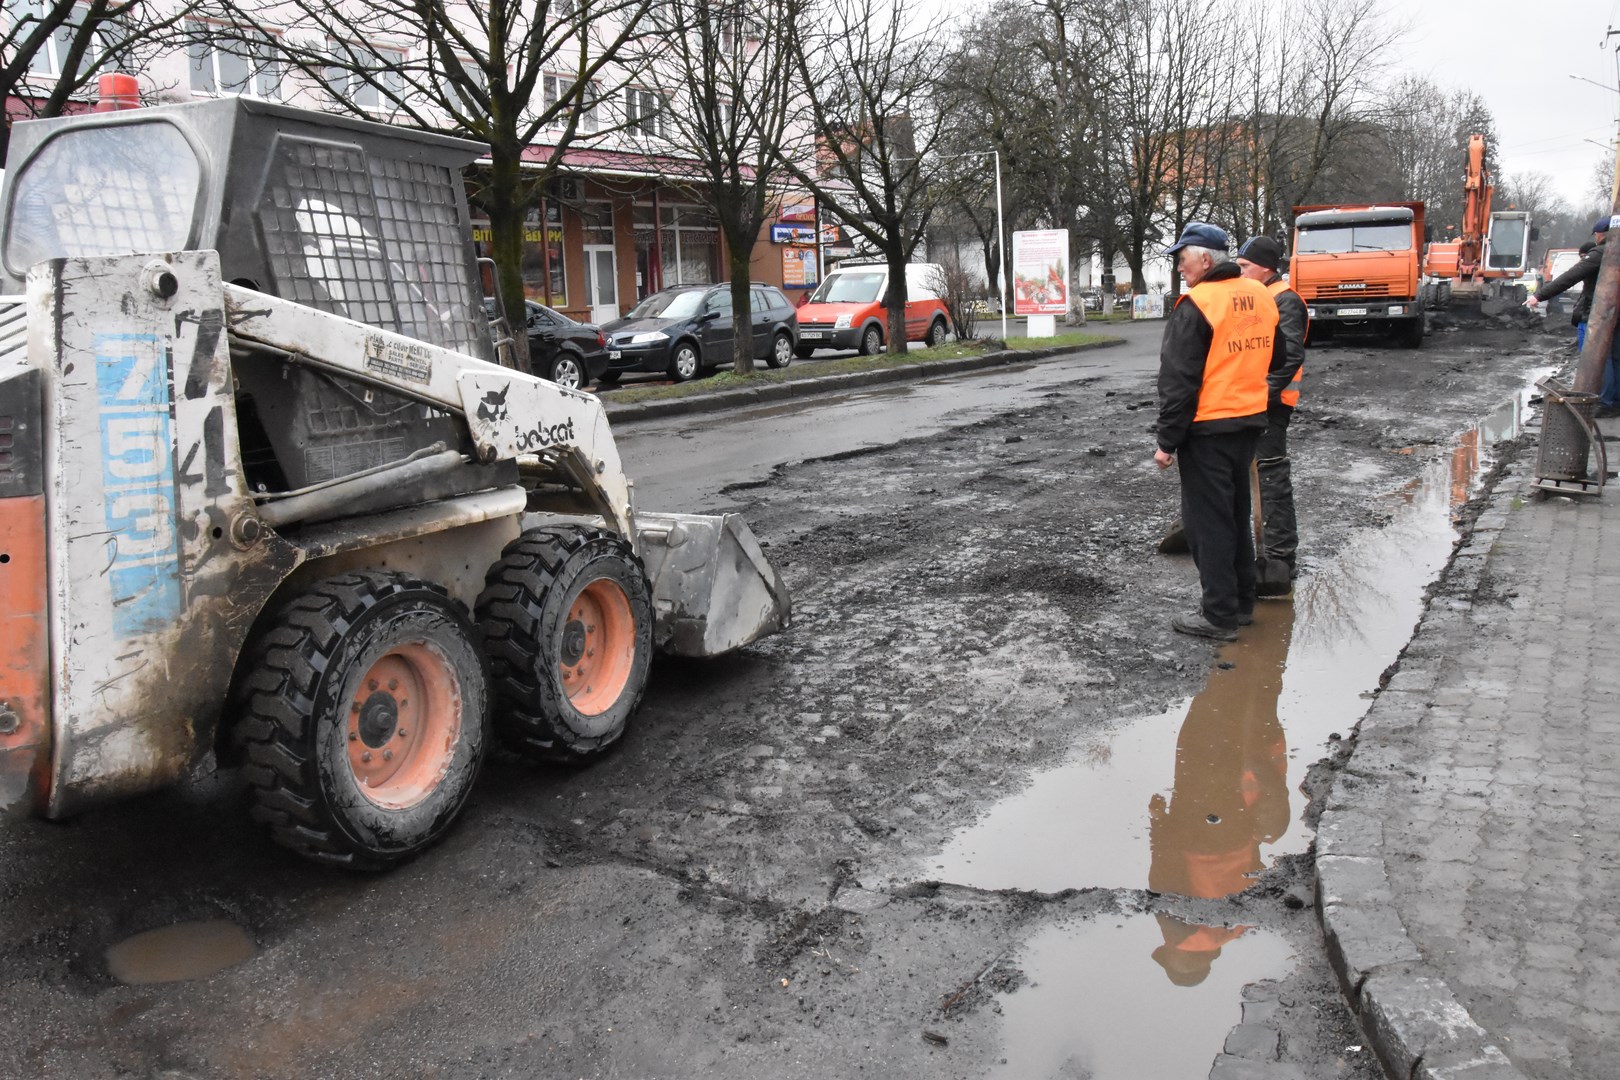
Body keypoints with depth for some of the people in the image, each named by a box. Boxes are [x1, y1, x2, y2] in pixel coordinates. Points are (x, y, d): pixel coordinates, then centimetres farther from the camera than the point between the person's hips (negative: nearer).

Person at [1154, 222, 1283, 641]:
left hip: (1207, 429, -8)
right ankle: (1242, 602, 28)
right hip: (1250, 422, 8)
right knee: (1236, 514, 19)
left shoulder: (1196, 305, -17)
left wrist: (1167, 441, -13)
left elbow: (1178, 382, -18)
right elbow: (1274, 358, 20)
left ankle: (1219, 615, 4)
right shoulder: (1260, 297, 8)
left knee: (1207, 521, 0)